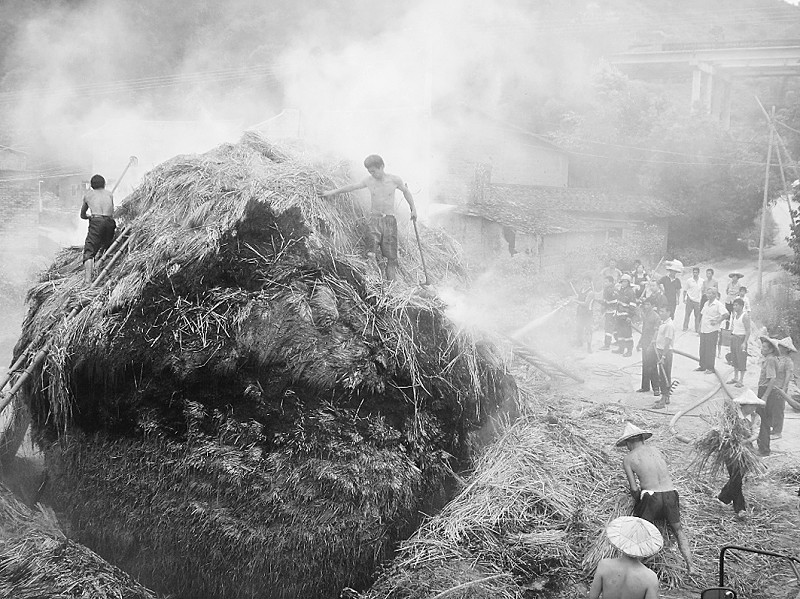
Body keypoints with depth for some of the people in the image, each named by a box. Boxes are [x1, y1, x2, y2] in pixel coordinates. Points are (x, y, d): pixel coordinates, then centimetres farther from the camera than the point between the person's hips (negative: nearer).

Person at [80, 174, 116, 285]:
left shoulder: (88, 194, 24)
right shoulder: (109, 194, 26)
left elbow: (82, 215, 33)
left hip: (96, 222, -2)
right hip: (110, 223, 2)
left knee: (89, 251, -7)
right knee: (105, 250, 16)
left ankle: (88, 279, -22)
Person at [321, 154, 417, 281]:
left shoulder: (395, 180, -2)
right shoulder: (369, 181, 2)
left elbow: (406, 191, 16)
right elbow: (352, 186, 14)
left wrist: (413, 208, 17)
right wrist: (333, 192, 20)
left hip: (389, 220, 0)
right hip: (374, 219, 1)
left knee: (391, 255, -4)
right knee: (371, 253, -16)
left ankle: (391, 281, 4)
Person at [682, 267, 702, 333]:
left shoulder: (702, 281, 2)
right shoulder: (689, 280, -2)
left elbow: (702, 291, 10)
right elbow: (685, 290, 4)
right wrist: (684, 299, 0)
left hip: (698, 301, 1)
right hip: (690, 300, -1)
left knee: (697, 316, 5)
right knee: (687, 314, 0)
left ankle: (697, 329, 13)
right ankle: (685, 327, 10)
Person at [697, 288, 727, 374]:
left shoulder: (718, 304, -10)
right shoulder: (706, 304, 14)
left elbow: (725, 314, -19)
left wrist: (717, 322, -17)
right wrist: (700, 325, 14)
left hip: (712, 331, -7)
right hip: (703, 330, 7)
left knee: (710, 350, -1)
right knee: (702, 349, 11)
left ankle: (710, 368, 6)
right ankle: (702, 366, 21)